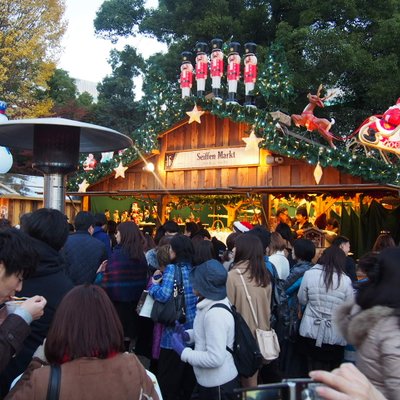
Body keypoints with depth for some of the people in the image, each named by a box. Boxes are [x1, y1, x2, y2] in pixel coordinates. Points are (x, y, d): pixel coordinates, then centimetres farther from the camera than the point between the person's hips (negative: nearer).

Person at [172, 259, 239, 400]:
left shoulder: (215, 313, -29)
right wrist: (188, 335, 1)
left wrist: (183, 351, -21)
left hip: (219, 385, -9)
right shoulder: (210, 304, 1)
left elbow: (215, 359, -29)